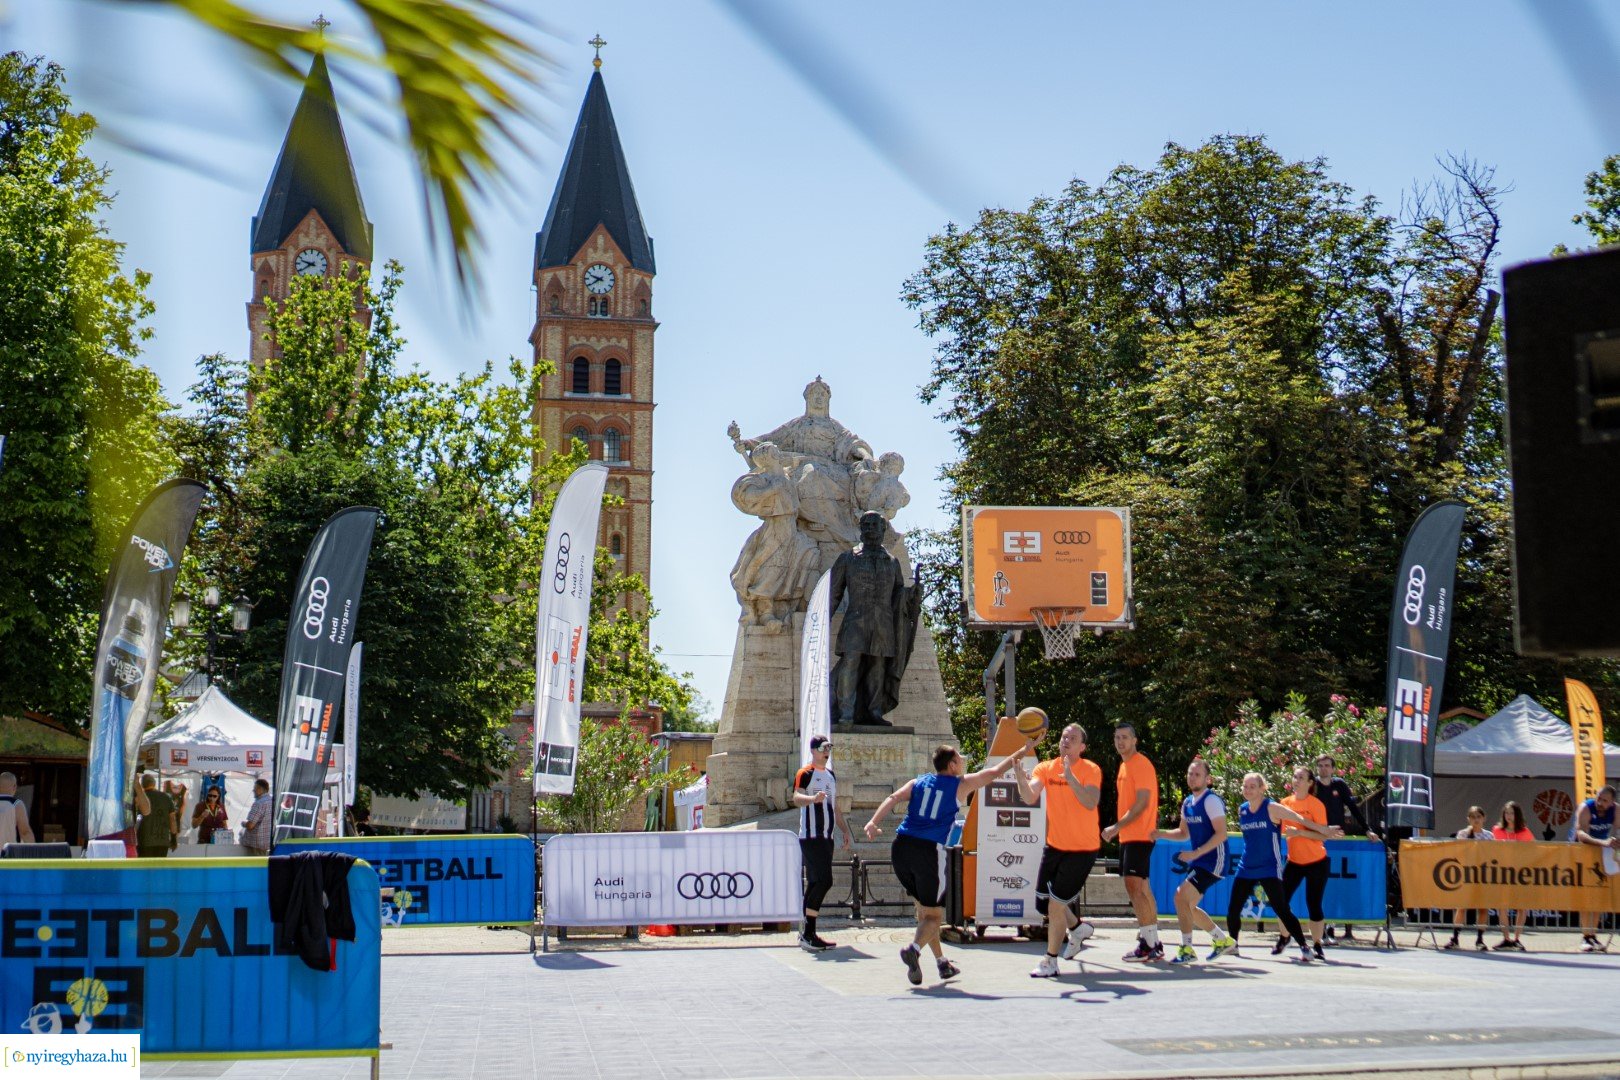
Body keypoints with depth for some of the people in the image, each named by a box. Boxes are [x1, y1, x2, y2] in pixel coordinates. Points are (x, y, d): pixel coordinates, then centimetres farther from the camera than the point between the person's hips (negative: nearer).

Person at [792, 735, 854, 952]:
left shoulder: (831, 775, 20)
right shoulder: (805, 774, -7)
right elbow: (797, 798, -25)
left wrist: (846, 832, 22)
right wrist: (813, 798, -45)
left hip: (826, 837, 8)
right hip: (811, 837, -8)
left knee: (815, 884, 9)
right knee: (824, 881, -16)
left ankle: (807, 933, 13)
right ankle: (807, 934, -14)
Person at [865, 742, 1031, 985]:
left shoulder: (918, 782, 15)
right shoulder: (961, 785, 7)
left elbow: (893, 798, -2)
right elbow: (995, 771, 16)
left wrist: (874, 822, -14)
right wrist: (1023, 751, 26)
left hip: (901, 847, 5)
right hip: (929, 850, -5)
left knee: (924, 907, 20)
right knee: (934, 914, 4)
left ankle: (942, 962, 26)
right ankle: (914, 949, -24)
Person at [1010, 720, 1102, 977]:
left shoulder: (1090, 770, -12)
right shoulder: (1045, 768, -2)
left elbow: (1091, 803, -28)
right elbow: (1030, 798, -18)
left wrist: (1070, 778, -39)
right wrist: (1020, 776, -36)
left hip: (1082, 849, -5)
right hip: (1055, 845, 5)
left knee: (1056, 903, -8)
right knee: (1043, 903, 11)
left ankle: (1050, 961, 7)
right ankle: (1078, 928, 40)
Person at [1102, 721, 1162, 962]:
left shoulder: (1141, 764, -13)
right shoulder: (1124, 766, 16)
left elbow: (1142, 803, -19)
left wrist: (1116, 827, -19)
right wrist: (1119, 830, 16)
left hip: (1139, 836, -10)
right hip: (1128, 836, 10)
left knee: (1134, 885, -14)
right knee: (1141, 887, 11)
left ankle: (1148, 945, -13)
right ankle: (1154, 944, 17)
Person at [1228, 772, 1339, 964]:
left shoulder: (1272, 808, -11)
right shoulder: (1242, 809, 6)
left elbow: (1300, 819, -9)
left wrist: (1324, 831, -9)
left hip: (1270, 869, -5)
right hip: (1246, 868, 6)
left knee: (1282, 910, -11)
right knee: (1233, 909, 6)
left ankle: (1304, 947, -2)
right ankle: (1232, 943, 26)